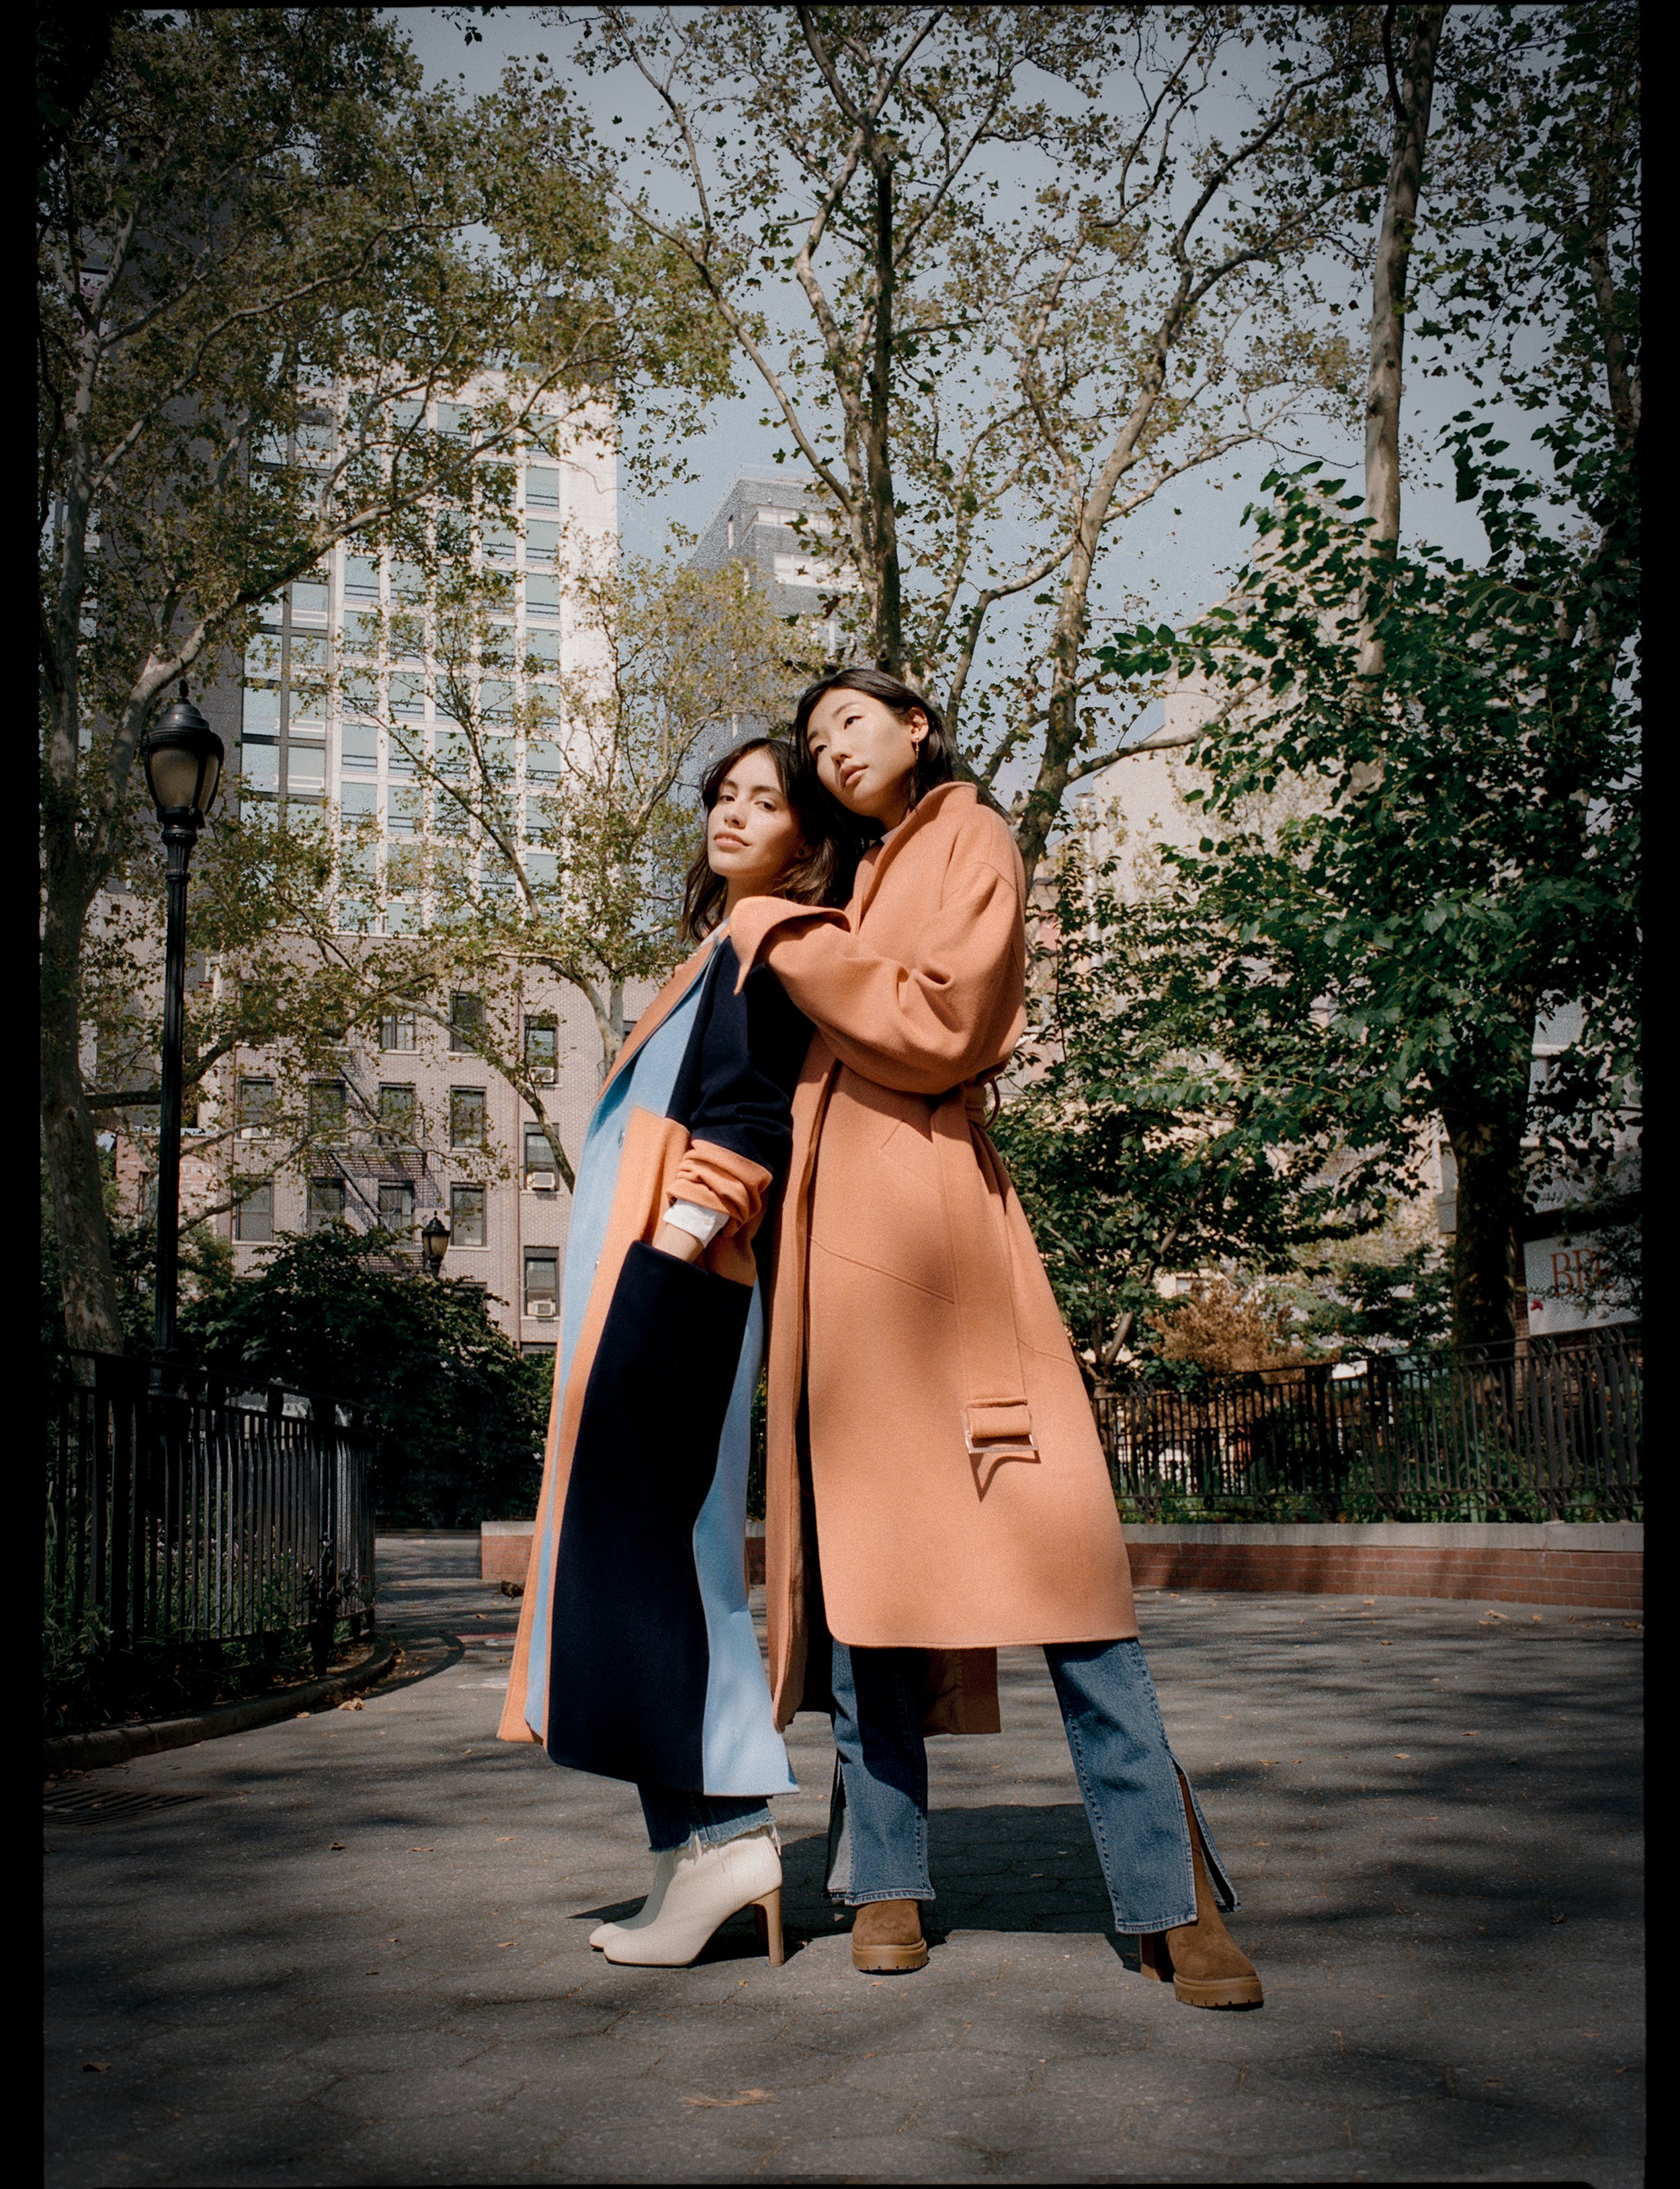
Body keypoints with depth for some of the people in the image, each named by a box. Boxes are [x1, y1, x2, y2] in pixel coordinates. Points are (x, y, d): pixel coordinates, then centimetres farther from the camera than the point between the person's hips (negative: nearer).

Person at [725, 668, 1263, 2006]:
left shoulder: (972, 836, 4)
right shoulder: (865, 886, 25)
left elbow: (939, 1028, -10)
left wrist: (788, 940, -3)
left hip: (933, 1216, -7)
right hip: (840, 1233, 7)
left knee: (1054, 1541, -12)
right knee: (862, 1541, 3)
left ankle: (1174, 1898, -10)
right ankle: (888, 1880, 10)